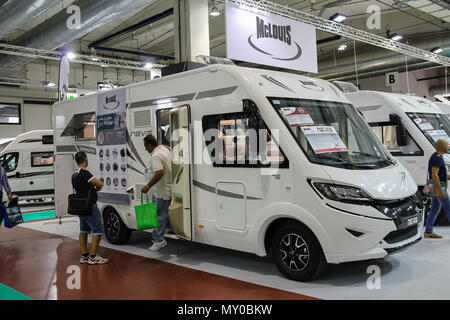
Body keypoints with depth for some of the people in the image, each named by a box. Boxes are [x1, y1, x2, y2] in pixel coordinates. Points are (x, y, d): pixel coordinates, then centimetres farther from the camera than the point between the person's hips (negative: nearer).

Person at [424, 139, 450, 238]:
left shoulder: (438, 157, 17)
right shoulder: (437, 158, -17)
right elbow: (434, 175, -24)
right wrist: (440, 190, -26)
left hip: (435, 189, 10)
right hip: (438, 187, -10)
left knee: (435, 209, 11)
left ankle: (428, 232, 14)